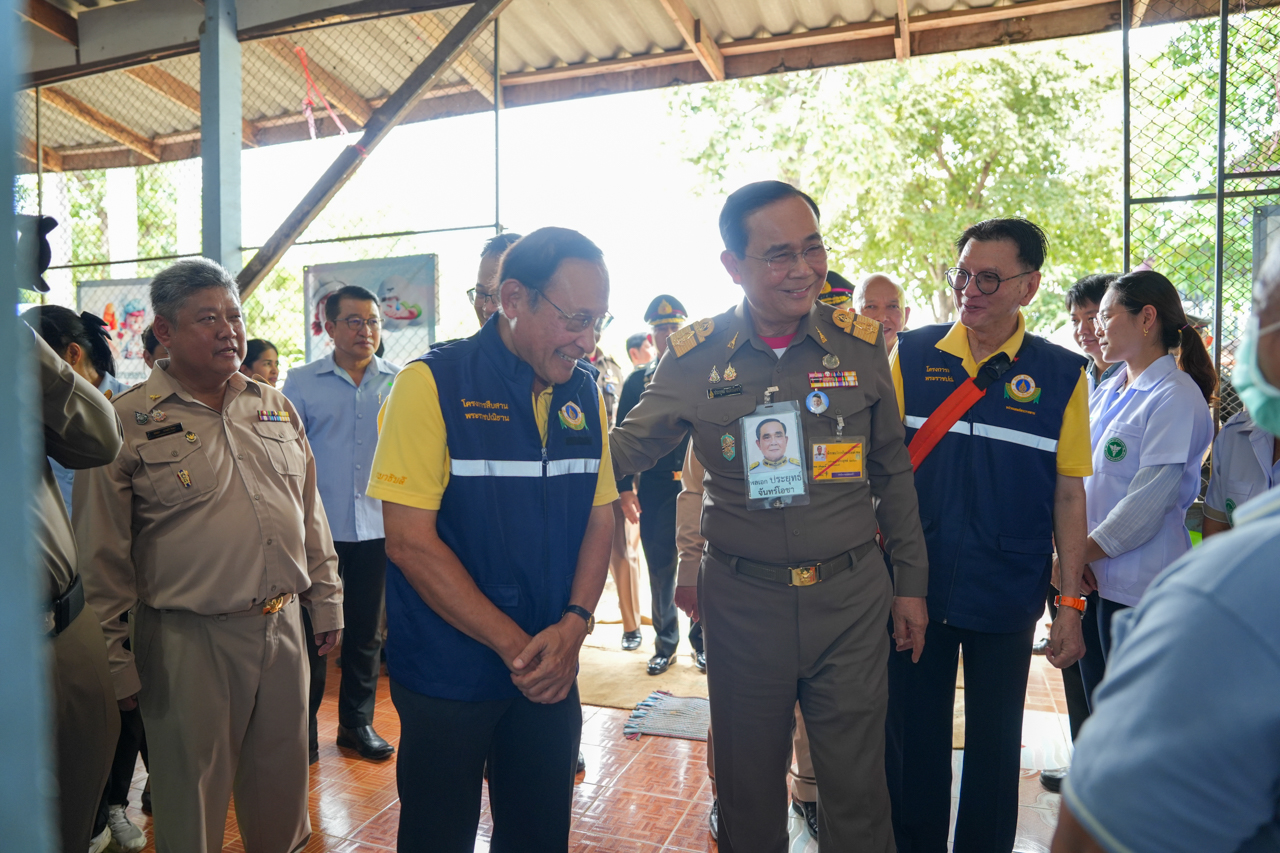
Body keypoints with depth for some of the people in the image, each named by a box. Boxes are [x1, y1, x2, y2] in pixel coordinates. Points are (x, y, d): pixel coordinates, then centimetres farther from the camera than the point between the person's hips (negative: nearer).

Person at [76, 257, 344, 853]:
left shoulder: (275, 408, 8)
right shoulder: (128, 423, -8)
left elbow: (311, 514, 14)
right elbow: (103, 556, -5)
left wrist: (326, 599, 13)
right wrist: (119, 662, -4)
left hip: (284, 626, 5)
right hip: (189, 641, -4)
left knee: (283, 788, 18)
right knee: (193, 796, 12)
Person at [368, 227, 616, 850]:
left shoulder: (585, 391, 2)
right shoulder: (432, 383, -14)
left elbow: (600, 518, 7)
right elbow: (410, 541, -17)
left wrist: (574, 624, -9)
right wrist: (515, 646, -17)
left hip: (550, 673, 5)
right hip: (447, 675, -4)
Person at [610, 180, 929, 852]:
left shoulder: (861, 344, -2)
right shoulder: (693, 357, -5)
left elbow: (892, 472, 6)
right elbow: (627, 446, 4)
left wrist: (911, 582, 8)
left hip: (851, 596, 0)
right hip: (742, 601, 0)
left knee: (856, 786, 12)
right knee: (747, 785, 17)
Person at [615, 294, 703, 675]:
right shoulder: (637, 381, 7)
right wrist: (625, 489, -1)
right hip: (655, 493, 1)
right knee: (660, 572, 8)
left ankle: (702, 642, 20)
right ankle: (665, 644, 22)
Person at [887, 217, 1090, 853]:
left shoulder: (1060, 374, -3)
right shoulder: (913, 354, -2)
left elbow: (1069, 495, -1)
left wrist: (1070, 606, -2)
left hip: (1006, 595, 0)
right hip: (915, 586, 1)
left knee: (994, 744, 15)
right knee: (912, 735, 14)